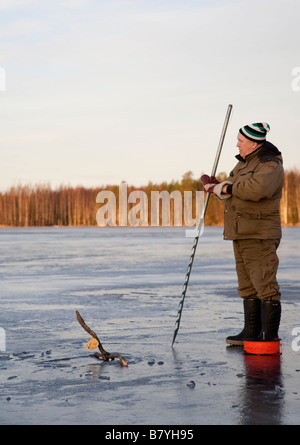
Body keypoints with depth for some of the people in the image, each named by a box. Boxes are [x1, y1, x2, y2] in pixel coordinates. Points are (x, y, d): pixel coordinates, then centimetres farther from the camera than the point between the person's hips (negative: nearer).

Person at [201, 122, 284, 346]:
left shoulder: (270, 165, -12)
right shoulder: (244, 163, 18)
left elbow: (258, 188, -32)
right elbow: (230, 193, 17)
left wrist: (228, 187, -18)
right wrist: (216, 186, -4)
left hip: (260, 235, -10)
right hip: (241, 235, 10)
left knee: (265, 285, -8)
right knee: (248, 286, 13)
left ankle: (270, 336, -4)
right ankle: (252, 333, 21)